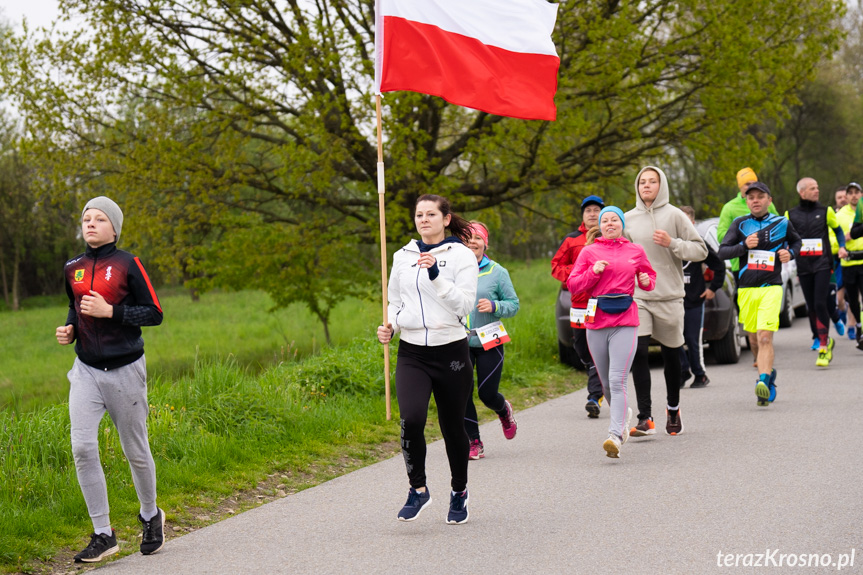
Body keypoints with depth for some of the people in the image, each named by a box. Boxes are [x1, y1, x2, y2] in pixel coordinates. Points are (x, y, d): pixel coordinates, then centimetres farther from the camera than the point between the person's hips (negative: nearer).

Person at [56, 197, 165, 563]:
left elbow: (154, 313, -8)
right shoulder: (72, 268, 7)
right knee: (82, 447, -12)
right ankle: (103, 535, -5)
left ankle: (150, 516, 35)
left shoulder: (128, 265, -7)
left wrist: (110, 311, -18)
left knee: (135, 451, 8)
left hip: (125, 368, -3)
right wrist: (70, 328, 2)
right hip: (86, 369, 4)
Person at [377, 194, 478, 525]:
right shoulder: (403, 256, 10)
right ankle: (418, 489, -3)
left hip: (451, 351, -2)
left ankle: (459, 492, 31)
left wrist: (436, 275, -23)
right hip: (412, 352, 2)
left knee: (453, 426, 7)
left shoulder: (461, 256, -3)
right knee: (411, 419, -20)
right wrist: (390, 327, 0)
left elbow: (464, 304, -12)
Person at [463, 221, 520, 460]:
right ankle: (474, 443, 7)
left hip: (488, 343, -1)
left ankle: (504, 410, 39)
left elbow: (513, 304, 1)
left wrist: (494, 306, -18)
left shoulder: (497, 272, -1)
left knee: (487, 394, 2)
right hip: (459, 343, 1)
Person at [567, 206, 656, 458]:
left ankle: (616, 435, -23)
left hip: (625, 323, -2)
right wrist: (593, 272, -11)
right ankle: (623, 413, 40)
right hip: (596, 322, 2)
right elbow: (572, 284, 5)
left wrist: (647, 281, 0)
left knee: (617, 381, -15)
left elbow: (650, 276, 23)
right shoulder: (589, 252, 8)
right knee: (606, 383, 11)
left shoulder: (635, 251, 9)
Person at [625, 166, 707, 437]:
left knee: (671, 356, 10)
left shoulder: (674, 216, 0)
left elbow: (701, 251, -2)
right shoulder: (628, 219, 9)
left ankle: (673, 409, 30)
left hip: (669, 297, -1)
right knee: (638, 353, -13)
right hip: (637, 297, 1)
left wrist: (672, 243, -16)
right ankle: (645, 418, -14)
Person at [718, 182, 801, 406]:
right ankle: (768, 372, 35)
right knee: (754, 339, 12)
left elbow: (796, 241, 26)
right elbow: (722, 251, -1)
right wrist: (744, 246, -17)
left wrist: (790, 253, 4)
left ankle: (764, 382, -28)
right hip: (746, 289, 3)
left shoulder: (782, 224, 6)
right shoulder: (740, 224, 5)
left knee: (765, 337, -18)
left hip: (771, 288, -2)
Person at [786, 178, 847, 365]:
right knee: (811, 306, 4)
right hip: (803, 267, 2)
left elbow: (838, 230, 17)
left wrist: (842, 247, 1)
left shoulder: (825, 211, 5)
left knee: (820, 304, -13)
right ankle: (825, 341, 22)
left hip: (822, 265, -2)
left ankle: (823, 348, -11)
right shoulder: (791, 214, 7)